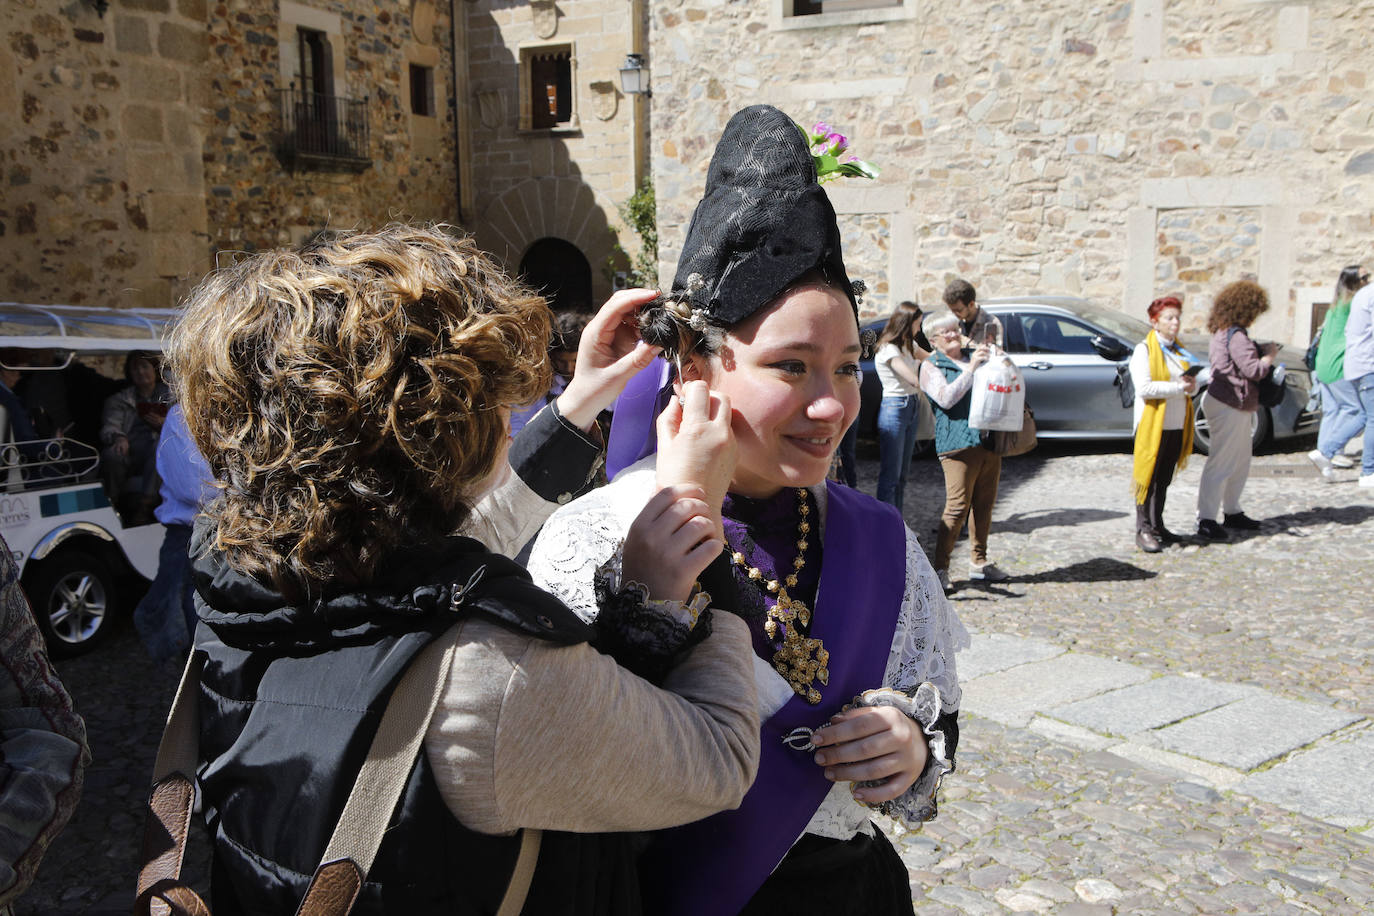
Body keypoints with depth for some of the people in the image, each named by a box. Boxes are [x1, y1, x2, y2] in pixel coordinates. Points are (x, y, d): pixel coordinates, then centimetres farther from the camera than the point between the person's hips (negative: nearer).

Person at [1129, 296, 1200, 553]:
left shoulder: (1179, 350, 16)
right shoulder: (1144, 350, -6)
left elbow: (1191, 385, 22)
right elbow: (1144, 388, -17)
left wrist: (1192, 384, -1)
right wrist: (1178, 387, -16)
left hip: (1177, 425, 7)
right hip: (1152, 423, -7)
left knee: (1164, 479, 11)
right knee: (1149, 478, -4)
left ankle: (1157, 526, 18)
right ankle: (1143, 530, 0)